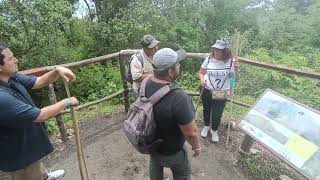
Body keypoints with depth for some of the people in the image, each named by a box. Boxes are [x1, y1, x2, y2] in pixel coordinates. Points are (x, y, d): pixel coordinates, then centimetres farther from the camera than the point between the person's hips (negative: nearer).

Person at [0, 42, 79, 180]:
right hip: (18, 155, -9)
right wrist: (67, 102, -20)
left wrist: (57, 71, -18)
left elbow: (39, 82, 0)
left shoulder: (11, 77, -11)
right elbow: (41, 116, -33)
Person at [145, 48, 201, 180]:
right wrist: (196, 146, -8)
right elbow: (191, 132, -28)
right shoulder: (178, 98, -40)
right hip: (171, 151, -6)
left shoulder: (146, 84, -17)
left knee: (155, 167, 34)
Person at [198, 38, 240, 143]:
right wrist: (202, 80, -19)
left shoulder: (231, 61, -12)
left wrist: (235, 69, -26)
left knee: (217, 114, 8)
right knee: (206, 110, 21)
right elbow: (201, 72, 1)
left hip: (221, 94, -1)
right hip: (207, 91, 2)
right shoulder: (209, 59, -10)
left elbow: (236, 79, -9)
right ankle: (206, 126, 50)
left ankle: (214, 130, 39)